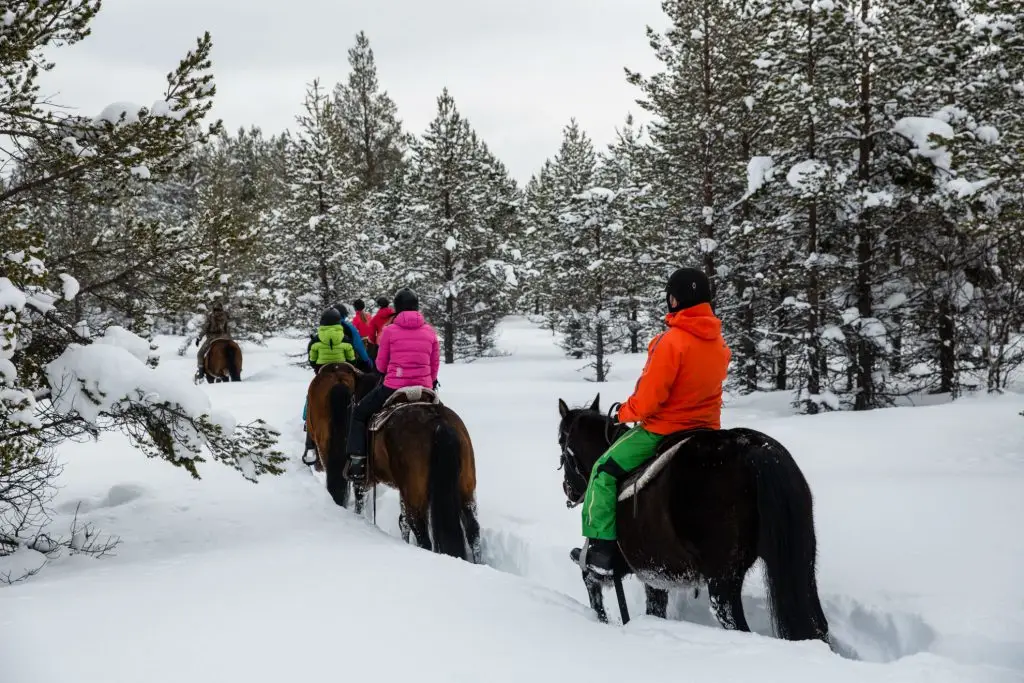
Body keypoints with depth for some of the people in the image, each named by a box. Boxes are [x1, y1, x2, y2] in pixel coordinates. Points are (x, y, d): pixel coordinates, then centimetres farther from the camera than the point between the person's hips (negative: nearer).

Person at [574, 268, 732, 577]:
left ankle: (601, 550, -4)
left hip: (663, 429, -8)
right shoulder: (720, 344, 2)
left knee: (605, 471, 1)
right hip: (708, 430, 8)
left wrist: (624, 413, -1)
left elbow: (648, 398, -19)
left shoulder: (672, 341, -22)